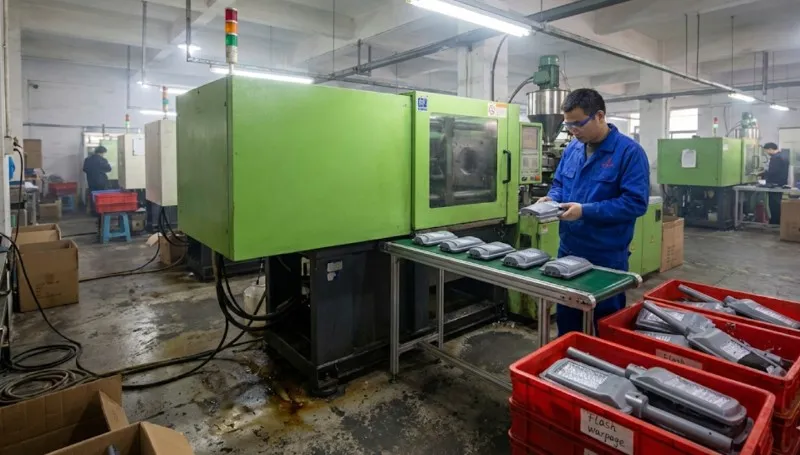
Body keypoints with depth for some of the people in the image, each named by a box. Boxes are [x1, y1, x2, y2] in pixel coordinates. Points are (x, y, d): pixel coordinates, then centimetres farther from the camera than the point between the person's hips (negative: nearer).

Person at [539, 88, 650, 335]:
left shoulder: (629, 151, -14)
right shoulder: (572, 148, 6)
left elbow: (635, 202, -20)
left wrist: (585, 211, -25)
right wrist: (551, 199, -6)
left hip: (607, 257, -6)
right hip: (568, 250, 6)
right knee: (566, 320, 20)